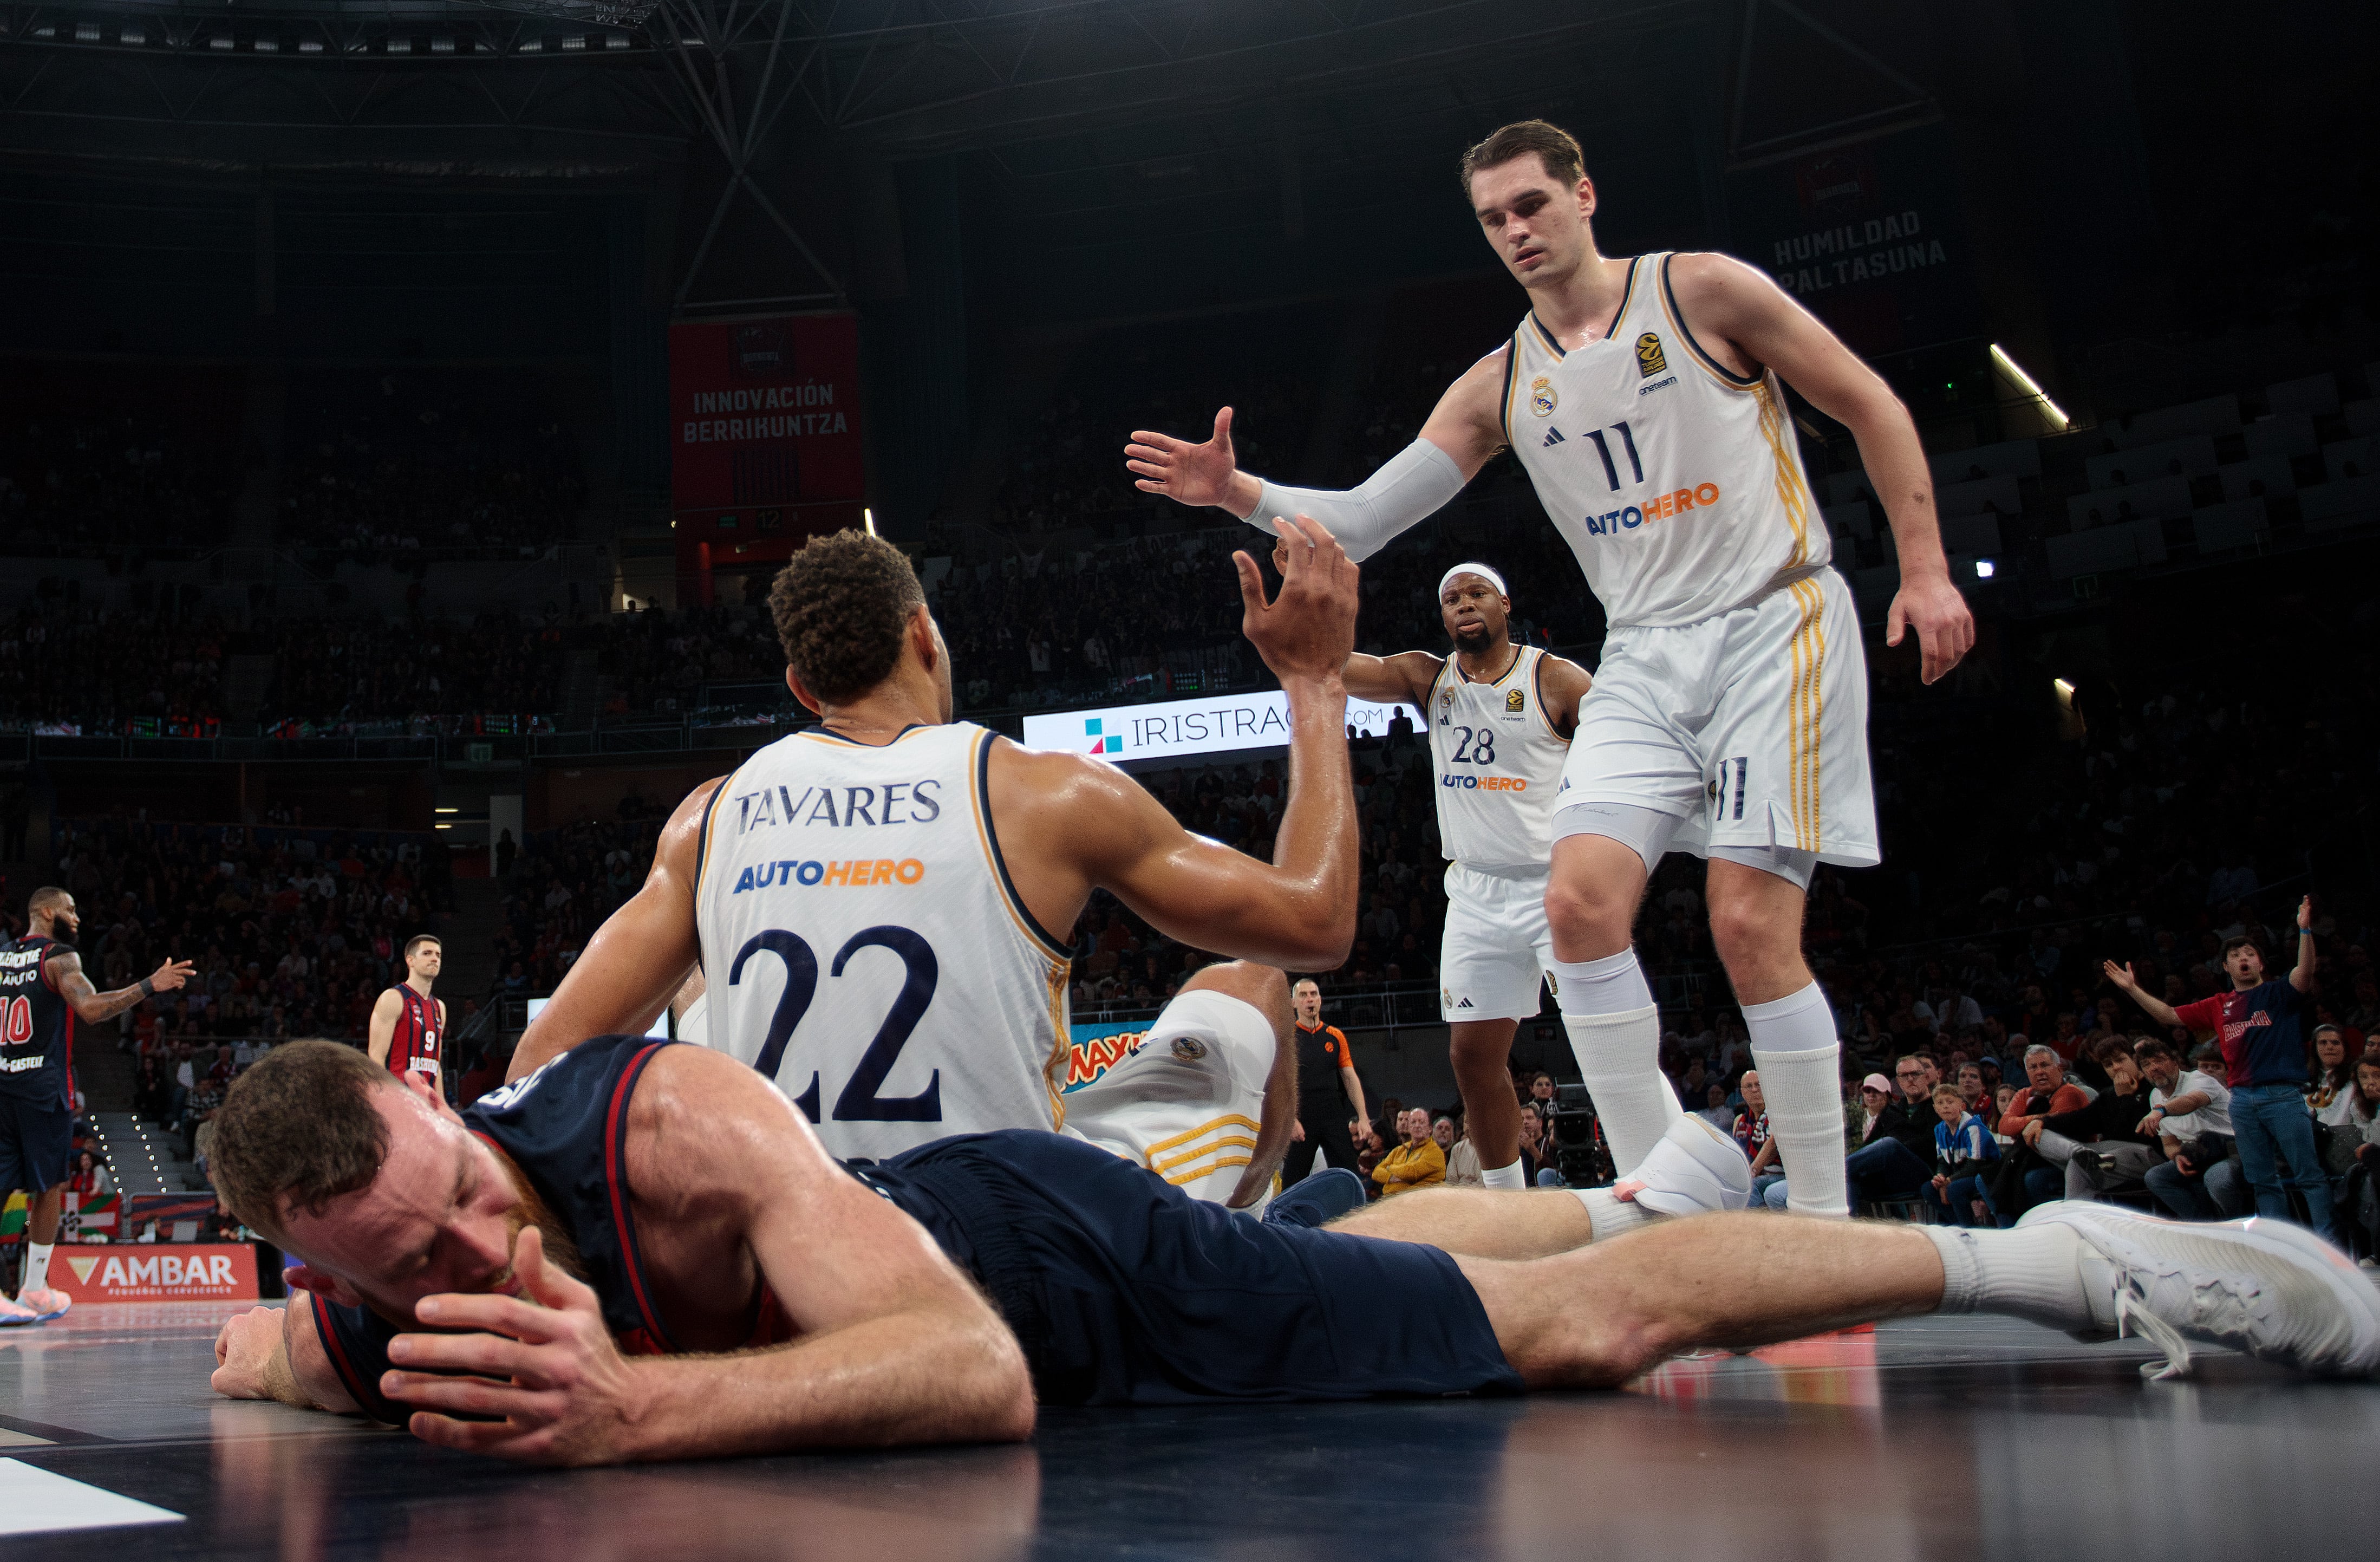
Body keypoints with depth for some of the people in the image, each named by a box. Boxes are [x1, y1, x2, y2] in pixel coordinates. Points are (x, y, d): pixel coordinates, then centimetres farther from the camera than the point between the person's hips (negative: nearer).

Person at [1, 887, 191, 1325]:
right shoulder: (59, 957, -8)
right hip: (42, 1086, -5)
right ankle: (35, 1291, 11)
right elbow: (91, 1009, -24)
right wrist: (149, 986, -22)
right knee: (48, 1187, 7)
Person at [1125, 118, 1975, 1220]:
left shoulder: (1701, 290, -3)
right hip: (1646, 653, 5)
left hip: (1774, 622, -5)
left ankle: (1825, 1220, -1)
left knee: (1751, 924, -13)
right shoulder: (1499, 388, 9)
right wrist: (1242, 495, -13)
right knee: (1580, 901, -13)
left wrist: (1925, 570, -7)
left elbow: (1872, 409, 1)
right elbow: (1360, 522, 4)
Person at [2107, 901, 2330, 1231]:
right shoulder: (2218, 1006, 18)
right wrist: (2133, 988, 13)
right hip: (2242, 1099, 5)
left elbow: (2304, 975, -15)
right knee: (2262, 1180, 5)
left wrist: (2305, 931, -27)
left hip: (2284, 1095, -5)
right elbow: (2168, 1015, 20)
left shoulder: (2279, 993, 5)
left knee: (2308, 1174, -7)